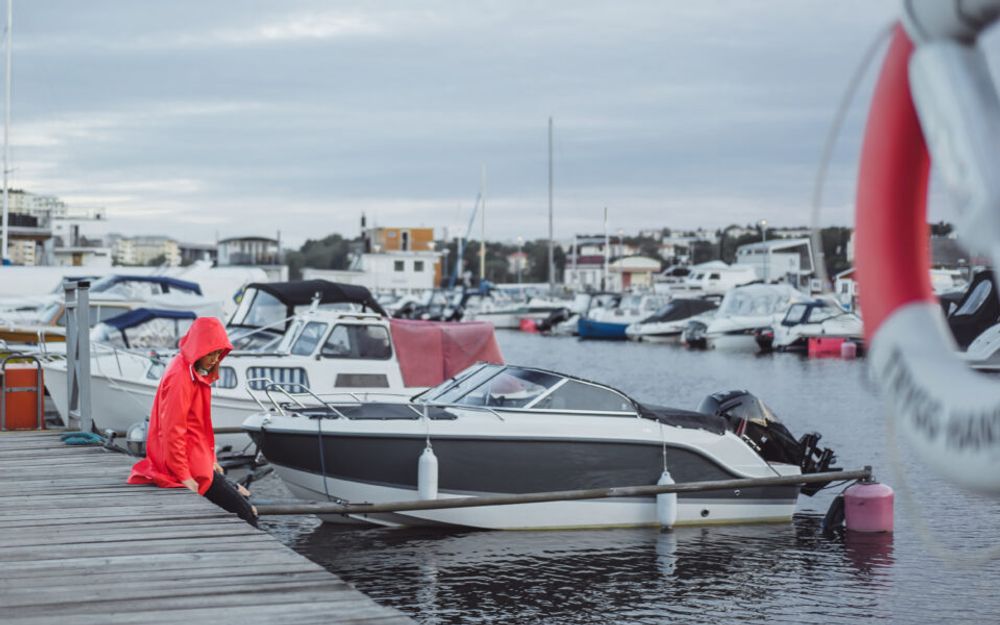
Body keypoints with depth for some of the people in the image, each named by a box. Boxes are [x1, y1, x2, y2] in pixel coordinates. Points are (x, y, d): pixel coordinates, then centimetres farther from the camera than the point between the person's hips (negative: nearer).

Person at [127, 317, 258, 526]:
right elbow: (172, 430, -22)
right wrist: (184, 477, -21)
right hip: (187, 466, -10)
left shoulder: (197, 373, 12)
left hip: (198, 460, 10)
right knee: (244, 512, -12)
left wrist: (211, 459, 19)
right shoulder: (180, 376, -19)